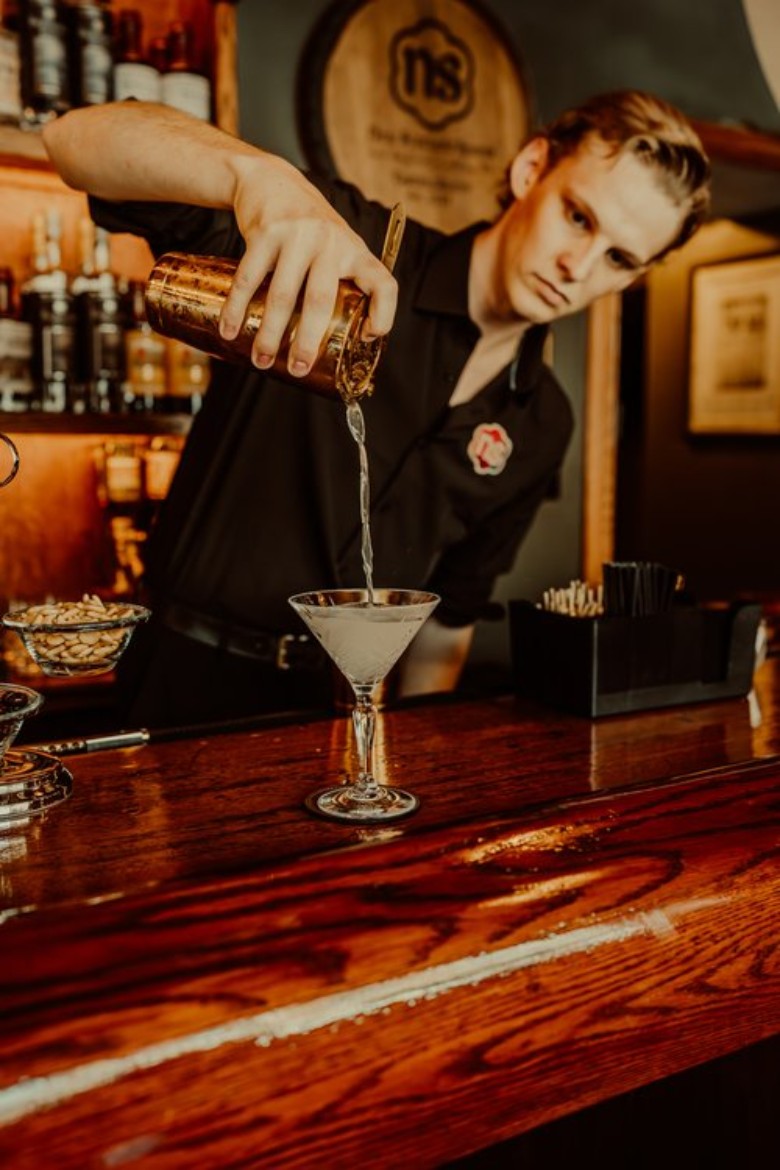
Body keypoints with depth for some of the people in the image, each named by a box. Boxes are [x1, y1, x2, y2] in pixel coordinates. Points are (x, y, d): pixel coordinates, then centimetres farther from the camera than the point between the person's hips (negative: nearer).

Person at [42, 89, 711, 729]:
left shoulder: (541, 428, 5)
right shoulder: (347, 246, -10)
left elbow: (451, 614, 14)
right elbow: (78, 137, -17)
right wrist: (254, 171, -35)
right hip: (183, 684, -6)